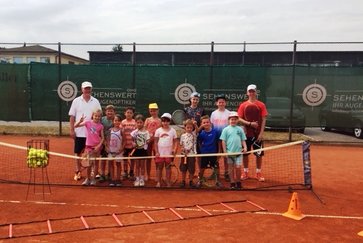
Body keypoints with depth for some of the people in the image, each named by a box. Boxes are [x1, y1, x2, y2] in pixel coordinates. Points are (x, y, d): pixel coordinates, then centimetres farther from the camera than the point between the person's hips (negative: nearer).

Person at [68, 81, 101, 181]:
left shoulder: (95, 102, 3)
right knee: (78, 153, 8)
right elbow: (72, 116, 2)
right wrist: (71, 130, -4)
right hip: (79, 132, 0)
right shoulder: (76, 101, 2)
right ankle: (78, 172, 21)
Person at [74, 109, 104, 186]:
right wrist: (80, 121, -23)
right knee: (89, 163, 2)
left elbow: (102, 138, 1)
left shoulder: (100, 126, 0)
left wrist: (99, 146, -11)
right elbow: (75, 126, -5)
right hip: (89, 146, 0)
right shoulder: (88, 122, -1)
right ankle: (88, 179, 18)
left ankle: (93, 179, 19)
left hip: (97, 146, 0)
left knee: (95, 163, 7)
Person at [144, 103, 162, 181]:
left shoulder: (159, 120, 0)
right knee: (148, 157, 9)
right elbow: (144, 129, 0)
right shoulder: (148, 120, 6)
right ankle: (147, 175, 20)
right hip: (148, 140, 2)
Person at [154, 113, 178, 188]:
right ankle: (158, 182, 15)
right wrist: (156, 152, -6)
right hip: (160, 153, 0)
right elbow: (155, 142, 2)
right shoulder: (158, 130, 1)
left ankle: (168, 182, 17)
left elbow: (175, 142, 2)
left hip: (169, 153, 0)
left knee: (168, 167, 9)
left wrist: (174, 149, -14)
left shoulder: (173, 130, 2)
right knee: (159, 167, 7)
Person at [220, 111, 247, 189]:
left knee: (238, 167, 0)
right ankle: (232, 182, 21)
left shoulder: (240, 129, 5)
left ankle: (238, 182, 18)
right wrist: (225, 151, -5)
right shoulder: (226, 129, -1)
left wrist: (245, 147, -6)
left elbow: (243, 140, 10)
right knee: (231, 167, 9)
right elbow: (223, 141, -1)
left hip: (238, 151, 1)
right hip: (229, 152, -1)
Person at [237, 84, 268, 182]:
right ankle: (245, 172, 19)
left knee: (259, 154, 4)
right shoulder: (243, 105, 3)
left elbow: (263, 120, -2)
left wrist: (261, 133, -10)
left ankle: (258, 173, 17)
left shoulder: (261, 105, 0)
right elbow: (239, 119, 0)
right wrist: (250, 123, -15)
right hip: (247, 133, 1)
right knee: (245, 153, 7)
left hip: (257, 134, -1)